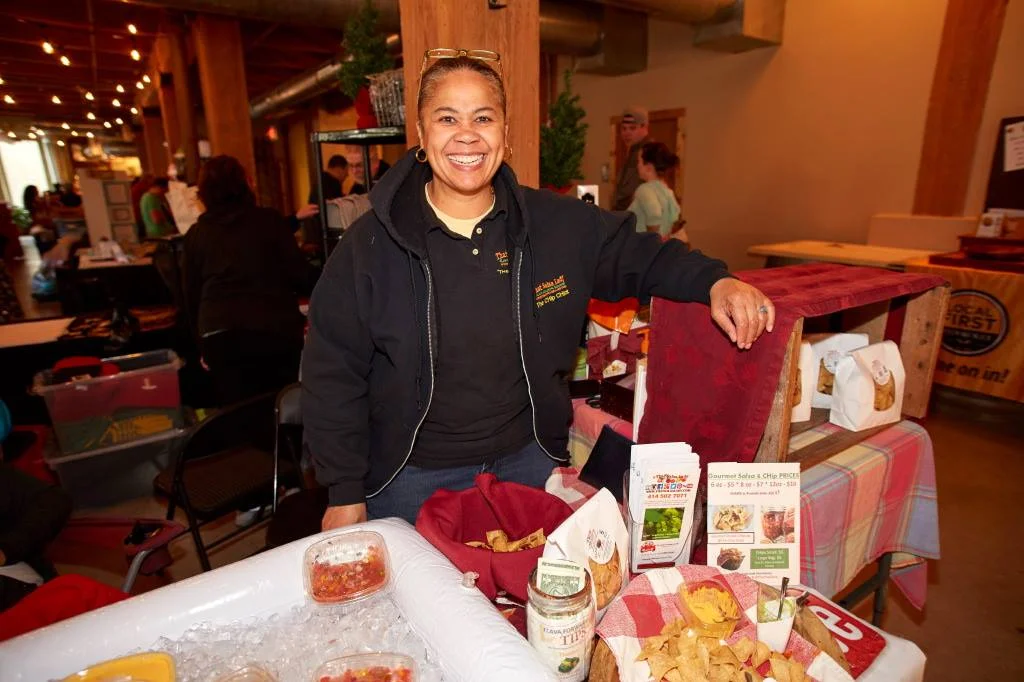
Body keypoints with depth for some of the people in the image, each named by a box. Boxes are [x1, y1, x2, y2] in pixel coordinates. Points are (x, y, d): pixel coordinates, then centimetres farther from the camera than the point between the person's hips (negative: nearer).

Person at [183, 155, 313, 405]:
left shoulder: (195, 234, 10)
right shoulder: (270, 220, 2)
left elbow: (192, 295, 15)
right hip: (276, 330, -1)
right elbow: (300, 277, -1)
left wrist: (202, 344, 25)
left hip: (220, 335, 2)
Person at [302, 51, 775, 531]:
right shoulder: (370, 244, -12)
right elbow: (332, 375, -7)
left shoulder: (558, 225, -5)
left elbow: (640, 256, 8)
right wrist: (344, 493, -6)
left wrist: (714, 281, -11)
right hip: (411, 480, -2)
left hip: (527, 461, 3)